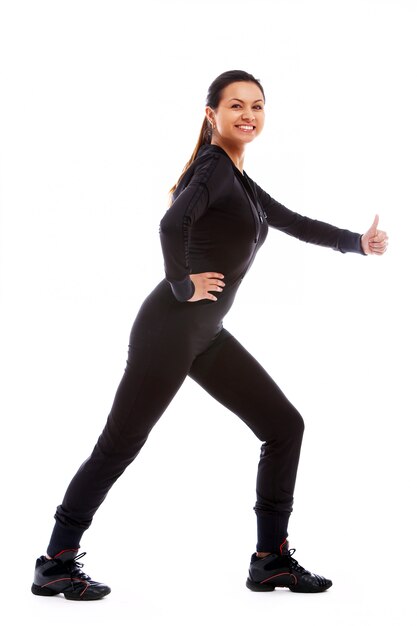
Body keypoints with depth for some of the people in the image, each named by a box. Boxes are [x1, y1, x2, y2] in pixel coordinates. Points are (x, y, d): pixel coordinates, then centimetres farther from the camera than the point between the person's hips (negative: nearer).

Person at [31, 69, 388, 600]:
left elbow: (294, 223, 27)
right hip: (170, 329, -9)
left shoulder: (240, 180, 17)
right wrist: (183, 284, -18)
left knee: (284, 426, 7)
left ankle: (271, 560, 13)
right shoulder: (214, 165, -11)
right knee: (119, 445, -3)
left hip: (208, 336, 9)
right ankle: (55, 565, 8)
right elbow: (173, 223, -29)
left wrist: (356, 242, 22)